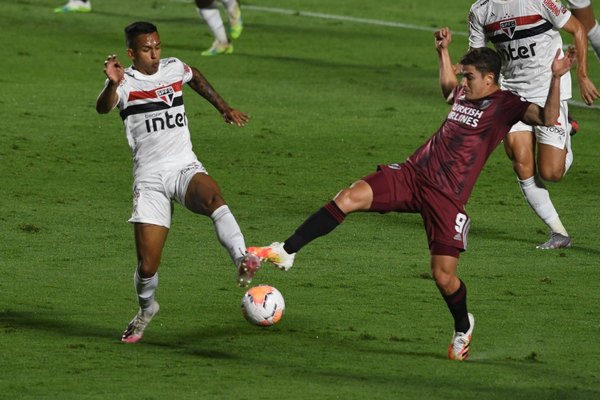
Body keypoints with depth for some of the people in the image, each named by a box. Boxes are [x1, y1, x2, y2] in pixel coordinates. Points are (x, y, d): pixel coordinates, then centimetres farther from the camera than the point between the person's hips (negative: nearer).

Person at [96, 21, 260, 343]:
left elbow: (197, 78, 35)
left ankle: (242, 261, -52)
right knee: (147, 265, -4)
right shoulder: (125, 82, -5)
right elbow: (103, 108, -28)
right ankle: (146, 310, 27)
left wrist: (224, 108, 36)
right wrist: (112, 84, -48)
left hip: (185, 167, 2)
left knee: (213, 197, -36)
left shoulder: (174, 69, 10)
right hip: (149, 177, -2)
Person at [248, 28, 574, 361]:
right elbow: (447, 85, 44)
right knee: (349, 198, -14)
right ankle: (286, 252, -11)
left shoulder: (506, 105, -4)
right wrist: (443, 51, 45)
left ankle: (463, 327, 25)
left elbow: (548, 118, -19)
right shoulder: (464, 96, 17)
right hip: (411, 175, 6)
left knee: (443, 275, -7)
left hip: (447, 197, -6)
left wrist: (556, 78, -29)